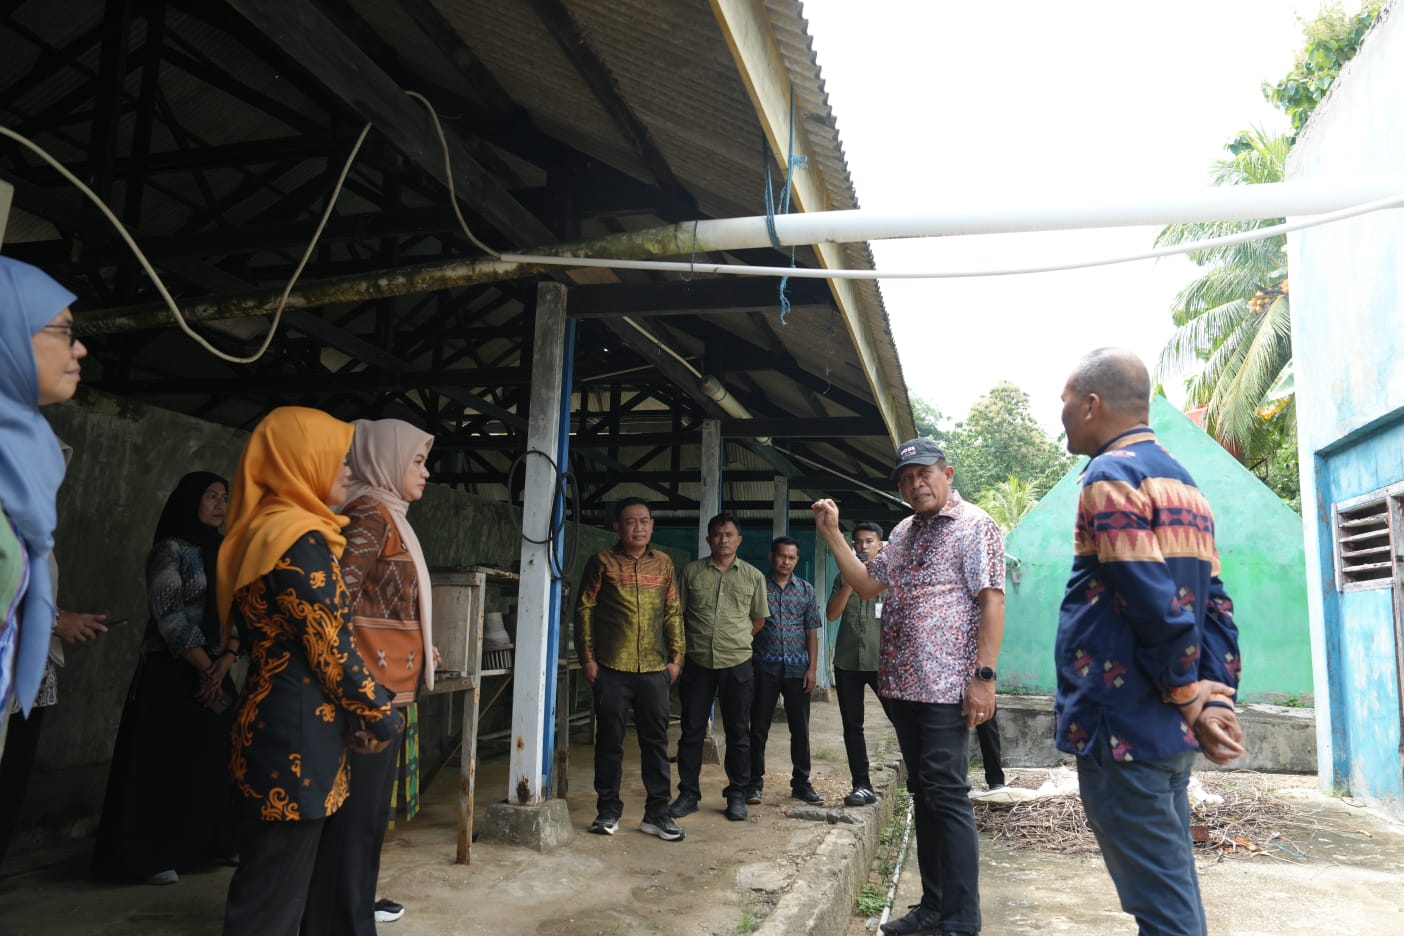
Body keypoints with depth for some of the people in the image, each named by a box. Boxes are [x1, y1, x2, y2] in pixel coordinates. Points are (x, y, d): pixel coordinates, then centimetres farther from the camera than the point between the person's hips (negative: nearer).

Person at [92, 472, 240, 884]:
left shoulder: (224, 553, 11)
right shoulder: (169, 550, -9)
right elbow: (172, 619, -14)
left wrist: (224, 663, -7)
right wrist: (205, 668, -10)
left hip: (216, 671, 6)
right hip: (171, 672, -6)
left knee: (215, 761, 9)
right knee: (167, 762, -2)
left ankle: (214, 844, 20)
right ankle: (156, 856, 8)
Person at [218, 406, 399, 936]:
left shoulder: (262, 531, 12)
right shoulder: (301, 541, -17)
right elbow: (333, 648, -18)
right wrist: (381, 716, -4)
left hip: (269, 720, 10)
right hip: (298, 730, -10)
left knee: (268, 882, 18)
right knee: (273, 893, 2)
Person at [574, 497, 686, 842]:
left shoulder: (663, 564, 8)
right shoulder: (602, 561, 0)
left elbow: (673, 613, 11)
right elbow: (584, 610, 0)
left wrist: (676, 657, 6)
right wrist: (587, 658, -5)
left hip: (655, 669, 2)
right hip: (611, 669, -2)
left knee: (656, 740, 6)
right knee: (610, 740, 6)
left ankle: (657, 812, 16)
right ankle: (608, 810, 20)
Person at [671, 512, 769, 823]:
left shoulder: (753, 576, 4)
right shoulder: (691, 572, 3)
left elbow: (758, 618, 13)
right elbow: (678, 614, 7)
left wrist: (736, 640, 8)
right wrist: (682, 648, 4)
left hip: (736, 663, 0)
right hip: (697, 662, 0)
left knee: (738, 732, 7)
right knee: (692, 730, 6)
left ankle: (737, 795, 19)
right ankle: (688, 794, 18)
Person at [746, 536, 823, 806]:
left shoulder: (806, 590, 7)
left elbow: (812, 632, 6)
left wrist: (812, 668, -1)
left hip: (797, 669, 2)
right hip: (765, 667, -1)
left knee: (800, 728, 6)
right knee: (759, 727, 4)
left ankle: (801, 782, 19)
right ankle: (755, 782, 15)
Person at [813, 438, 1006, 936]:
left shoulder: (974, 526, -6)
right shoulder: (902, 533, 16)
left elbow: (992, 601, -13)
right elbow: (867, 586, 17)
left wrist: (984, 675, -20)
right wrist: (832, 535, 9)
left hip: (947, 688, -7)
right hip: (901, 686, 7)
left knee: (946, 796, -4)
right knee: (922, 794, 14)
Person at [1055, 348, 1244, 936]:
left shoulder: (1111, 474, -14)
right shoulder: (1184, 483, 15)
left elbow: (1155, 606, -21)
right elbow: (1215, 606, 11)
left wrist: (1191, 701, -9)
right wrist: (1216, 700, 5)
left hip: (1123, 729, -9)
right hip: (1169, 733, 9)